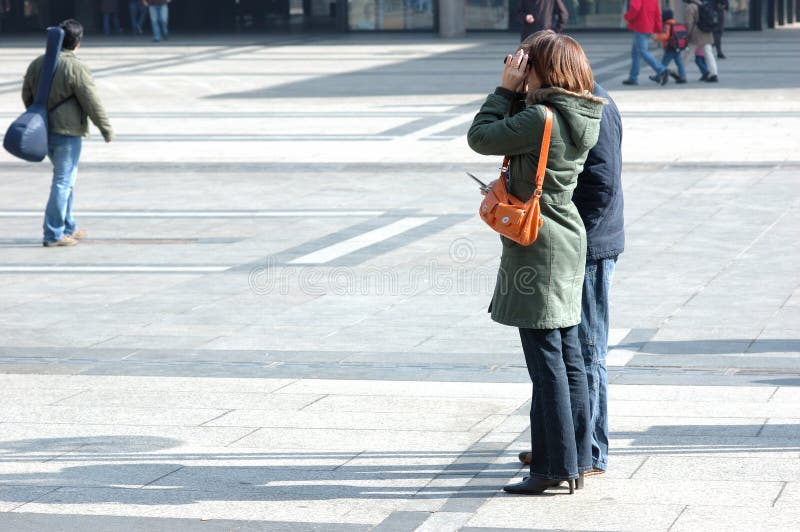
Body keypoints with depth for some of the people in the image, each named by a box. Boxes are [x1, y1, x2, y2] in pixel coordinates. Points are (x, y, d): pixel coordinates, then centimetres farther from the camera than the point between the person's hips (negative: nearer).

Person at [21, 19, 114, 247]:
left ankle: (68, 227, 29)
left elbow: (27, 95, 17)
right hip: (67, 133, -8)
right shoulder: (76, 68, -16)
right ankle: (53, 234, -2)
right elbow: (92, 104, -14)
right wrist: (107, 130, -2)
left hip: (43, 131, 8)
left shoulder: (37, 63, 6)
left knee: (66, 178, 21)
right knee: (63, 181, -2)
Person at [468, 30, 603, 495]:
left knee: (546, 361, -4)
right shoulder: (582, 117, 6)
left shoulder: (541, 119, -21)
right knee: (569, 357, 13)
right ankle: (577, 461, 19)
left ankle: (555, 466, 0)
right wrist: (517, 93, 6)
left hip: (537, 248, -9)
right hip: (569, 244, 9)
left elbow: (481, 137, -13)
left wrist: (505, 89, -5)